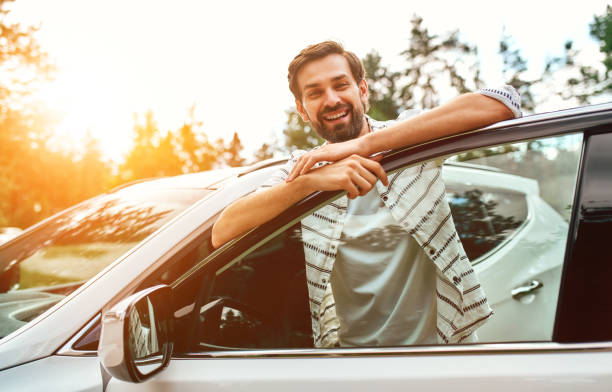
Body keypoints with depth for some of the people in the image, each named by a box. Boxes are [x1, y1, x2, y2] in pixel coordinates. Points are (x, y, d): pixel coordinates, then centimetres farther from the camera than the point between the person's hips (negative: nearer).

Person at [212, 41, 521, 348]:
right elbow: (222, 233, -10)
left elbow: (502, 103, -19)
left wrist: (364, 144, -22)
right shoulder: (304, 169, 4)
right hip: (349, 345, 1)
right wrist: (309, 181, -26)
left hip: (440, 341, -1)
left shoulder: (410, 137, -1)